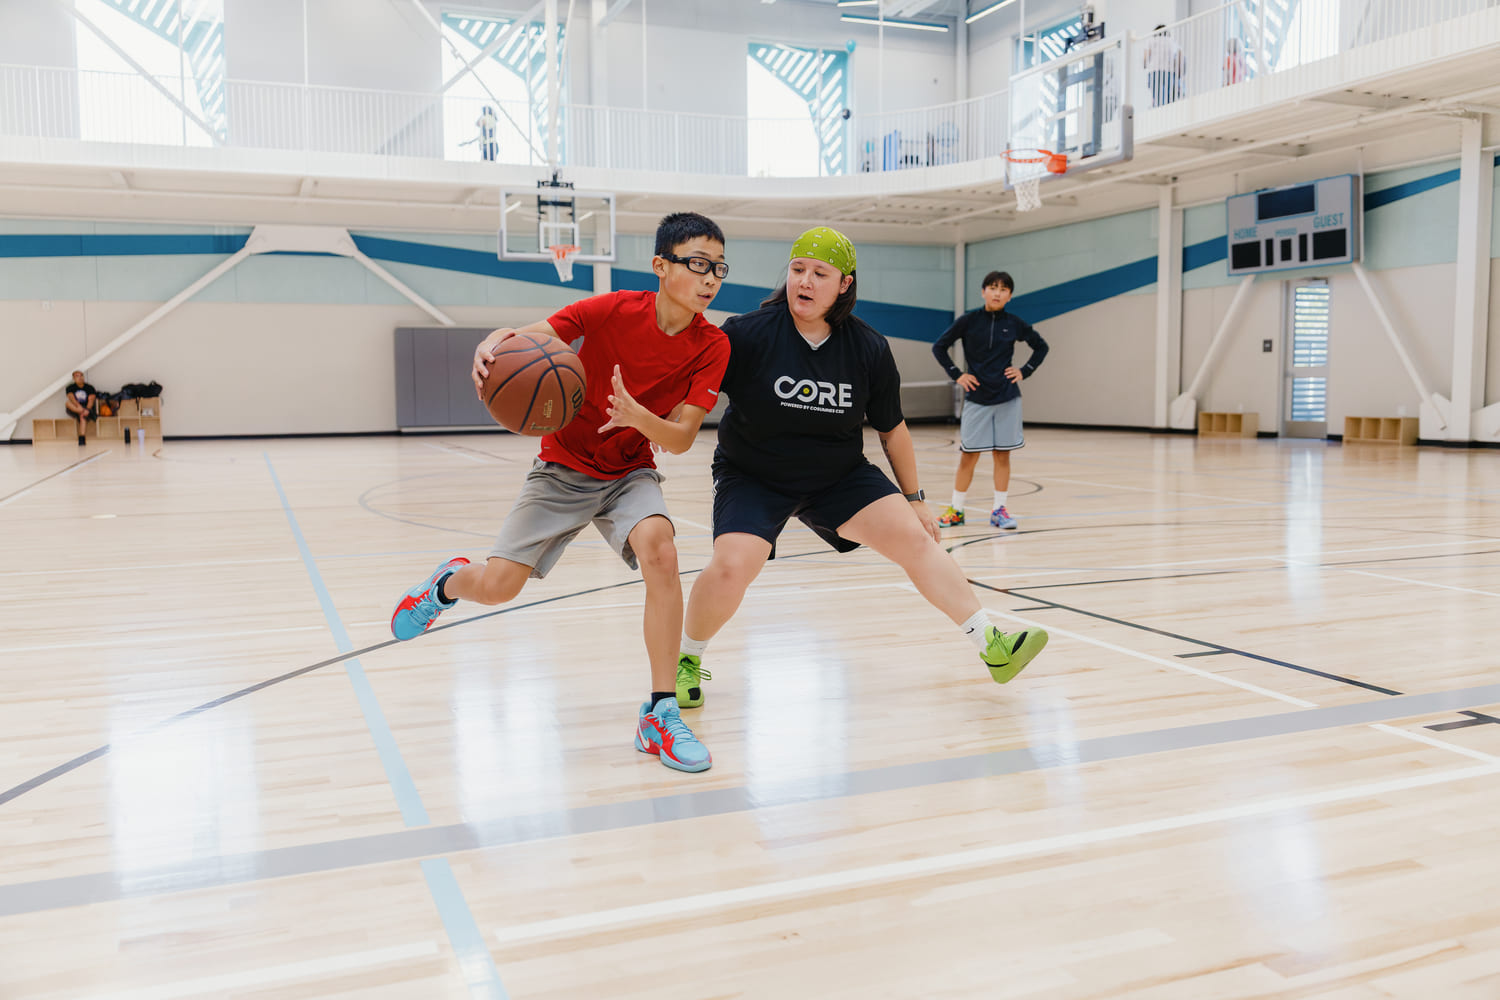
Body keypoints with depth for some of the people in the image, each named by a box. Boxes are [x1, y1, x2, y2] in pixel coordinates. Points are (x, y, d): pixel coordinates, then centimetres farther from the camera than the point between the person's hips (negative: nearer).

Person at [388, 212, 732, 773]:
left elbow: (680, 440, -16)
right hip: (564, 467, -1)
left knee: (659, 548, -31)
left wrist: (638, 416, -38)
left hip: (631, 474, 1)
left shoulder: (712, 348, -13)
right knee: (497, 586, -6)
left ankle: (661, 715, -21)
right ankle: (449, 583, 36)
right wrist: (490, 348, -40)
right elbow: (526, 336, -16)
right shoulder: (612, 311, -18)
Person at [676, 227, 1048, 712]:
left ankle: (992, 646, -1)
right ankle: (686, 661, 4)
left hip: (841, 476, 3)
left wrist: (914, 498, 10)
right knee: (732, 565, -24)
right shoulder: (748, 334, -18)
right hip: (753, 476, -2)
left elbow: (892, 429, 4)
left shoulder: (869, 348, -8)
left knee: (915, 539, -10)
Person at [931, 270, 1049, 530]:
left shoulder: (1014, 324, 2)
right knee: (968, 456, 1)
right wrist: (956, 374, -2)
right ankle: (956, 509, 12)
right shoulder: (969, 321, -3)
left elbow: (1041, 347, 16)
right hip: (976, 398, -1)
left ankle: (999, 509, 14)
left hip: (1007, 399, 1)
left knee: (1002, 455, 5)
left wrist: (1024, 371, 5)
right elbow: (939, 347, 5)